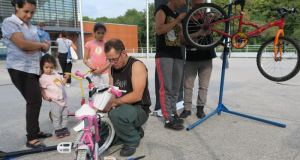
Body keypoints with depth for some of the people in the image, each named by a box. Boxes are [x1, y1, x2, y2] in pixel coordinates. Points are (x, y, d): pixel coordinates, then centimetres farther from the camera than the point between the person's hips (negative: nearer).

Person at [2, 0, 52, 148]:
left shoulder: (32, 27, 18)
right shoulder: (9, 22, -6)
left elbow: (45, 45, 12)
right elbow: (22, 44, -20)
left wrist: (36, 48, -9)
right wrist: (41, 45, -5)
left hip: (34, 68, 7)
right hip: (20, 69, -7)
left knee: (34, 101, 11)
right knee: (34, 101, -10)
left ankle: (35, 131, 25)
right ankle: (31, 139, 0)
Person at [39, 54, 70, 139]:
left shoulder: (57, 75, 11)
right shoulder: (43, 78, -8)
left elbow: (62, 83, 24)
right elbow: (42, 89, -8)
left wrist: (65, 78, 9)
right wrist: (44, 96, -18)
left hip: (63, 100, 6)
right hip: (54, 101, -6)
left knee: (65, 115, 14)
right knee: (56, 117, 1)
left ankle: (64, 127, 28)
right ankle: (58, 129, 17)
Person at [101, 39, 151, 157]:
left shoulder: (136, 65, -16)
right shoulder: (113, 68, 7)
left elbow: (137, 96, -25)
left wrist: (113, 103, -27)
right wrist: (104, 105, -12)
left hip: (139, 109, -7)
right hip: (122, 108, 8)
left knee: (116, 114, -38)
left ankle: (132, 140, -8)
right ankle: (135, 131, 13)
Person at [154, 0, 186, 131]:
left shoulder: (177, 16, 23)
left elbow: (181, 37, 20)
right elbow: (159, 30, -17)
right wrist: (177, 20, -11)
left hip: (178, 55, 8)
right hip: (164, 55, -8)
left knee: (175, 89, 10)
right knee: (166, 88, -8)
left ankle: (173, 114, 20)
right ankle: (168, 119, -4)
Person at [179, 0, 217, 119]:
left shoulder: (208, 16, 5)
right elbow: (182, 39, -9)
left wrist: (209, 20, -38)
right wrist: (198, 33, -24)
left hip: (206, 57, 1)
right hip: (191, 58, -1)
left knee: (204, 86, 7)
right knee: (188, 85, 4)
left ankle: (200, 108, 21)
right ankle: (187, 108, 16)